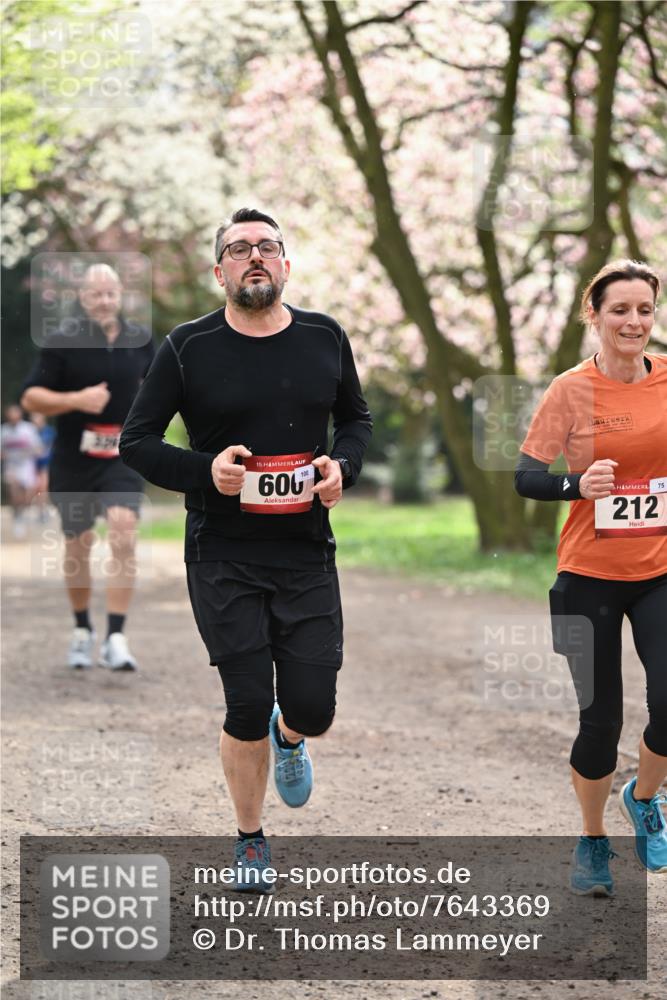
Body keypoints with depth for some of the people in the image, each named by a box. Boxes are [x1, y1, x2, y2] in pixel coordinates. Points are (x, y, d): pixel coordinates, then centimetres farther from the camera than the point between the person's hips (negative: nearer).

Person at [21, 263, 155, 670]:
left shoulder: (139, 339, 2)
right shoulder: (63, 342, -8)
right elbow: (31, 397, -8)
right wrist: (76, 400, -22)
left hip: (122, 458, 1)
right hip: (73, 459, 0)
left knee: (124, 537, -18)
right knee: (78, 546, 11)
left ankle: (116, 638, -17)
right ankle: (83, 630, 32)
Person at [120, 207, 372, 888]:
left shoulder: (324, 339, 5)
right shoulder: (189, 348, -4)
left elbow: (356, 419, 19)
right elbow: (135, 441, 1)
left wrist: (342, 465, -3)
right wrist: (205, 471, -16)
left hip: (307, 556, 2)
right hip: (223, 559, -2)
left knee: (313, 708, -2)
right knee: (248, 708, -3)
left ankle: (288, 737, 38)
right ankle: (250, 842, 21)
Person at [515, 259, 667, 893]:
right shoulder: (572, 389, -8)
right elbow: (526, 477, -10)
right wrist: (578, 485, -28)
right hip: (590, 575, -2)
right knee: (600, 721, 3)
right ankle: (592, 840, 28)